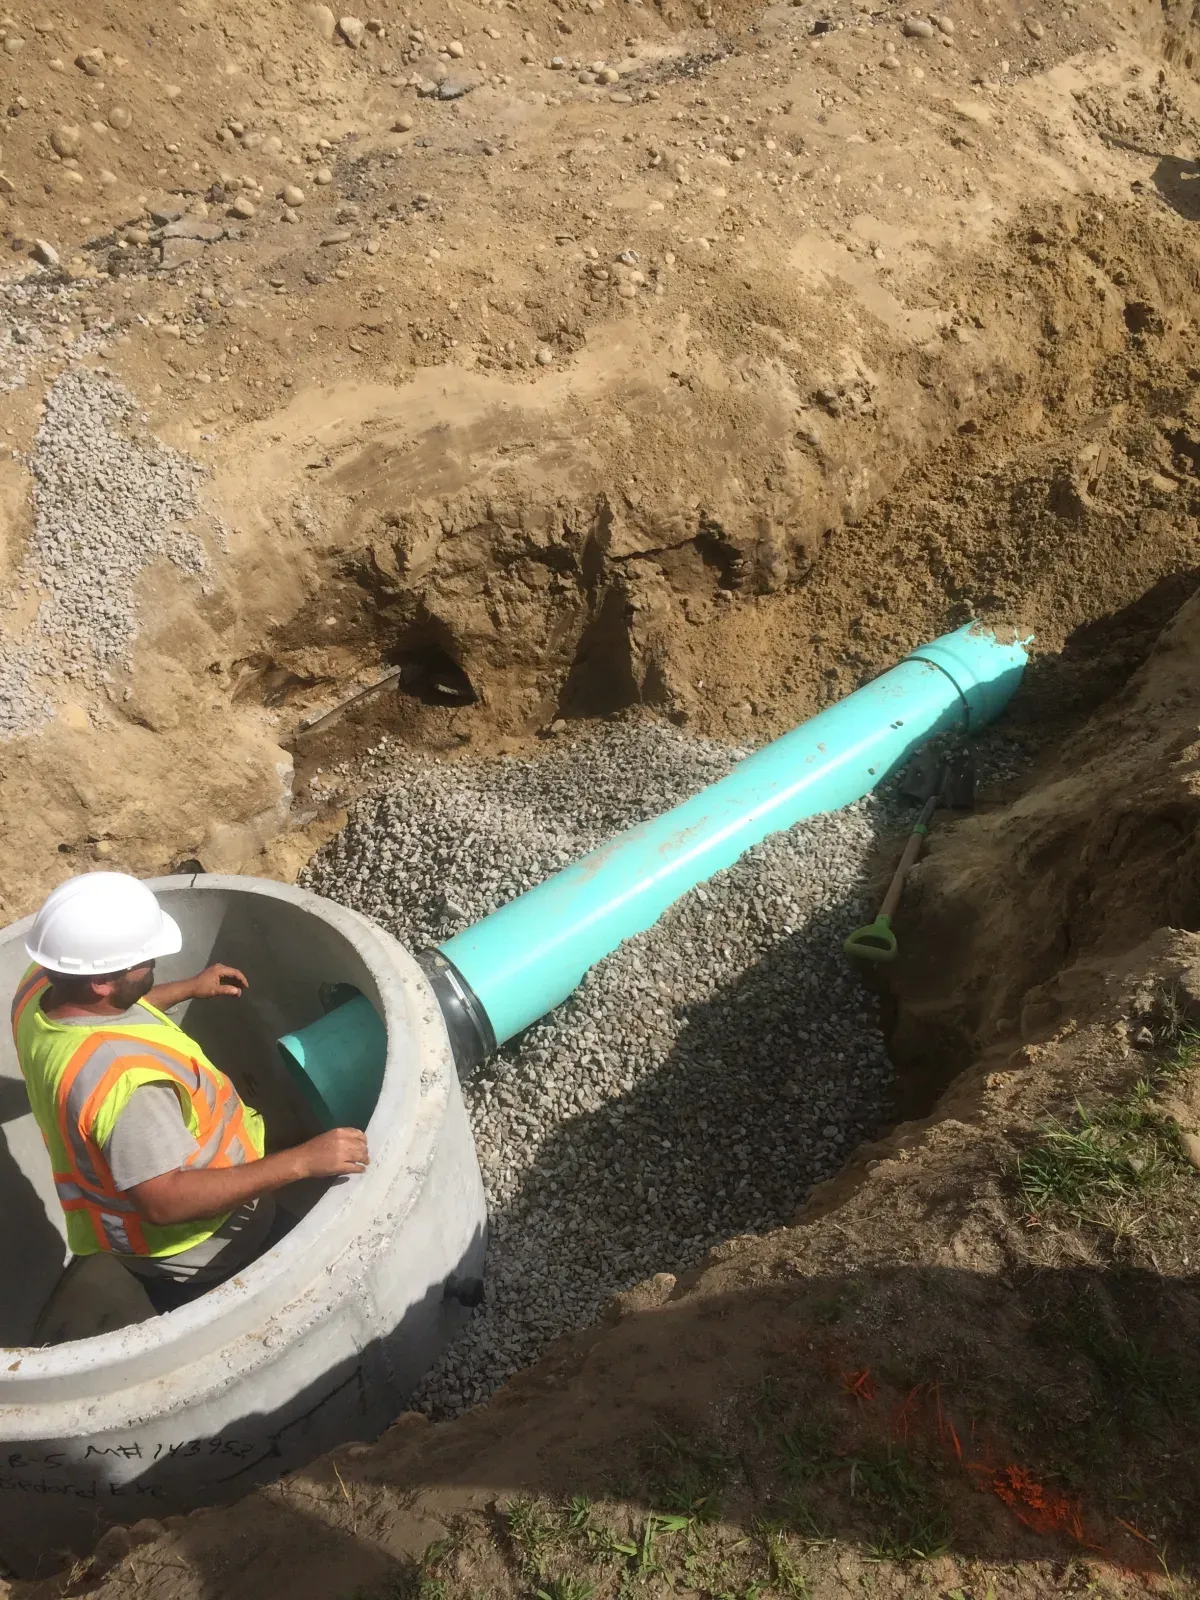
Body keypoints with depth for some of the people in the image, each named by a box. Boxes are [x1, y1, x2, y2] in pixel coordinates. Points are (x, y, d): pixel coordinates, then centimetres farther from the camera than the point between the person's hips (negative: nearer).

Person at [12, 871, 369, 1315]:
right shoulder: (121, 1075, -43)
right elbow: (165, 1201, -41)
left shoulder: (42, 984, -14)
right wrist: (300, 1162, -43)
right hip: (192, 1247, -8)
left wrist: (187, 989, 14)